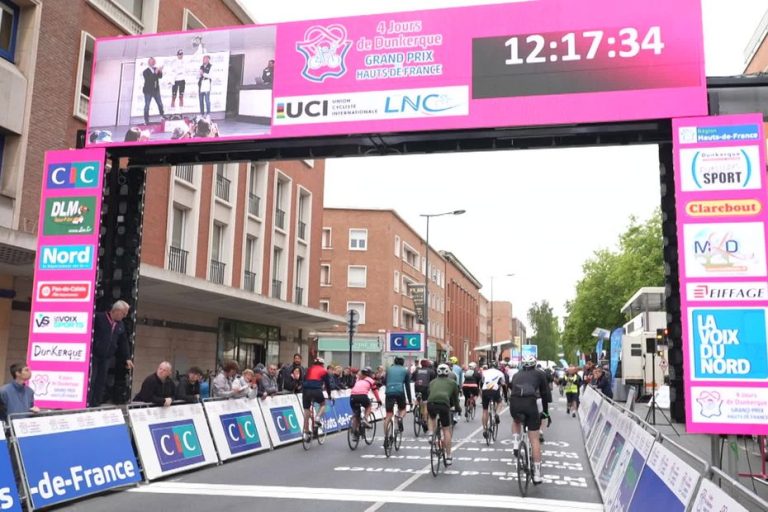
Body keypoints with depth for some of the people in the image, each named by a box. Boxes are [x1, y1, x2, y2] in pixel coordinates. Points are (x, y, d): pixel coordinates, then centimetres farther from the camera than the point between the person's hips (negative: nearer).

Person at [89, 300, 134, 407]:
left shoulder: (121, 325, 12)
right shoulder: (99, 317, -8)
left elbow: (124, 342, 16)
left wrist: (127, 358, 11)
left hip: (107, 358, 6)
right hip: (93, 354, -6)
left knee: (101, 382, 7)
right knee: (90, 380, -6)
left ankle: (96, 405, 12)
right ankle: (87, 405, -1)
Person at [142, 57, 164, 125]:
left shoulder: (156, 69, 4)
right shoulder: (145, 71, -12)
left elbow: (160, 76, -4)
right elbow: (149, 79, -26)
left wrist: (160, 71, -23)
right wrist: (155, 72, -32)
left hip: (156, 90, 5)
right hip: (148, 91, -5)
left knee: (160, 104, 12)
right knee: (147, 106, 0)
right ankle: (146, 120, 6)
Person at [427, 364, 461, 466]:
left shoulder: (432, 382, 30)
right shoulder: (452, 382, 25)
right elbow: (455, 398, 29)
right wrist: (457, 408, 47)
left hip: (431, 404, 2)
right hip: (444, 404, -2)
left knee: (432, 418, 37)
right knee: (446, 430, 13)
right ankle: (448, 457, 15)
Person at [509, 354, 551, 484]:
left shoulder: (516, 375, 29)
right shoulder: (540, 374, 22)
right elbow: (544, 394, 23)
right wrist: (546, 412, 33)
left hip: (514, 403, 2)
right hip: (530, 403, -2)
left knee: (516, 422, 38)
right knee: (534, 439, 7)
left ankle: (515, 445, 14)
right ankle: (537, 474, 6)